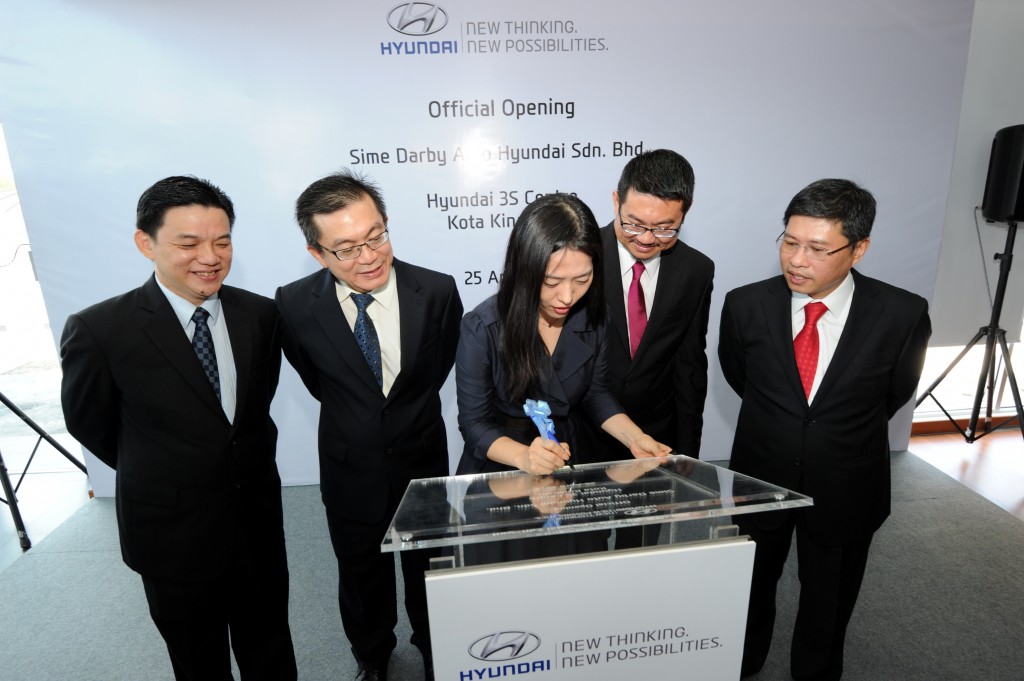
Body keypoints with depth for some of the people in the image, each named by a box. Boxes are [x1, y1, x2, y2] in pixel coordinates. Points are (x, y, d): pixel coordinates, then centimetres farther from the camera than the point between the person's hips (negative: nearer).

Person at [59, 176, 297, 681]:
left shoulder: (260, 314, -8)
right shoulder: (99, 330, -18)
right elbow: (90, 424, -3)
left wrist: (245, 462, 7)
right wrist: (161, 476, 8)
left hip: (257, 517, 3)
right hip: (172, 530, -2)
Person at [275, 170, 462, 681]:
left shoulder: (437, 291, -20)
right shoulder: (295, 305, -19)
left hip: (423, 461, 0)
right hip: (351, 470, 1)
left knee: (429, 572, 23)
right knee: (362, 577, 25)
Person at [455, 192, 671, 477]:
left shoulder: (593, 317, -9)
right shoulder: (482, 329, -20)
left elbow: (596, 394, 3)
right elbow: (474, 423, -14)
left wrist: (635, 438, -12)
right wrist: (523, 456, -30)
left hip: (573, 462, 1)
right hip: (501, 469, -1)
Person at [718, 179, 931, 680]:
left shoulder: (902, 315, -17)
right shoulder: (745, 305, -16)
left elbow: (895, 393, 2)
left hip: (845, 492, 0)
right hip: (759, 479, 1)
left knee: (828, 603, 23)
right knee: (748, 594, 22)